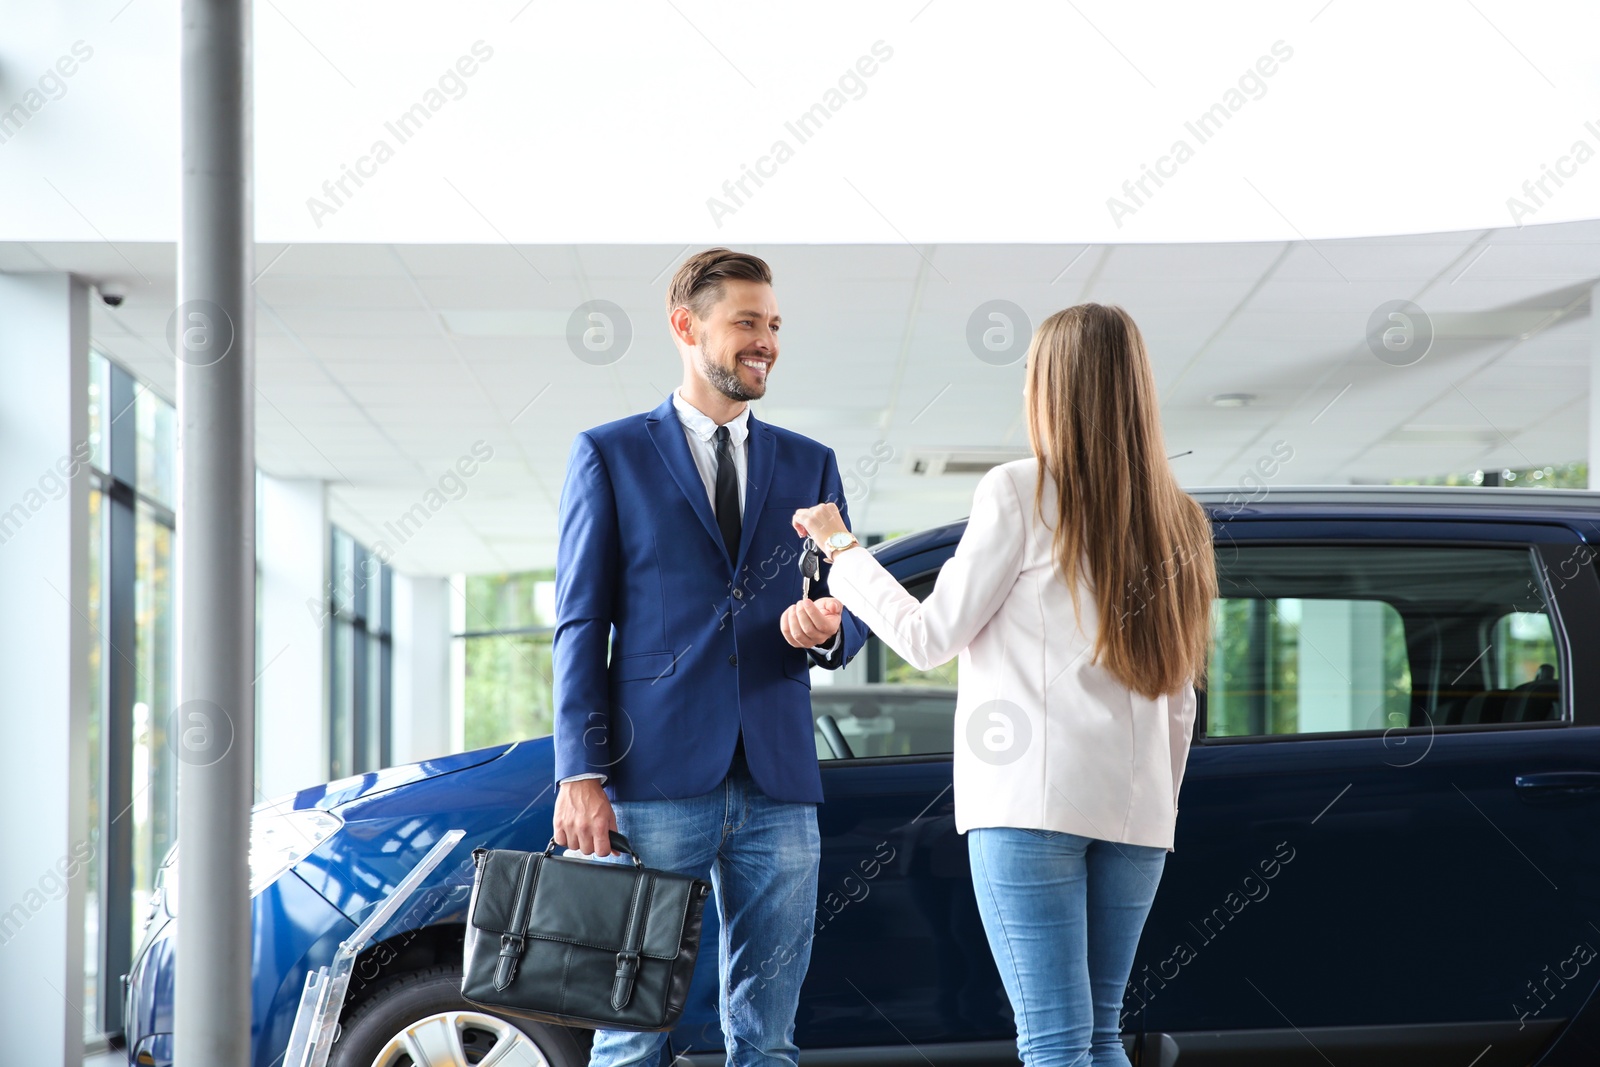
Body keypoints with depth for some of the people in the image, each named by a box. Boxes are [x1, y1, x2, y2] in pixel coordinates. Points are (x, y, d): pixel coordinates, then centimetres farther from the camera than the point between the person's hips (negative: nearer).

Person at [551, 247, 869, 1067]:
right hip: (656, 781, -3)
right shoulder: (609, 454, 7)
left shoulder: (809, 465, 17)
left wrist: (826, 631, -9)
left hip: (777, 784, 3)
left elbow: (852, 615, 17)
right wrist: (580, 775, -7)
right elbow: (581, 625, 2)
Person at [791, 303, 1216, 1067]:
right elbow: (1181, 700, 15)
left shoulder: (1020, 492, -3)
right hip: (1135, 808, 6)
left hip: (1034, 798, -6)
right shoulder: (1173, 519, 14)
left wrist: (842, 551, 13)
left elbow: (929, 637, 0)